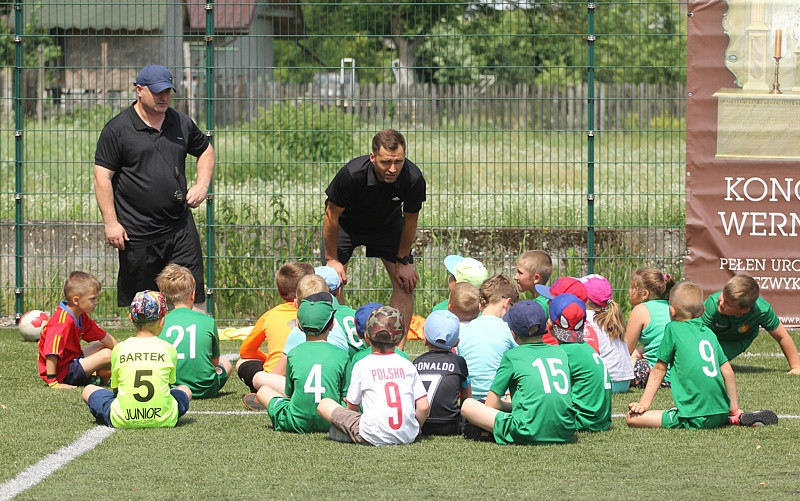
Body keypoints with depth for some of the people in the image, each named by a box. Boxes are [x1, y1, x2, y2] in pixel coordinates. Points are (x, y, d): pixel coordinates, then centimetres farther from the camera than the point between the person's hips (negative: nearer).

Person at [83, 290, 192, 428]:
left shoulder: (119, 349, -1)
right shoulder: (169, 349, -1)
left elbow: (115, 389, 8)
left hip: (123, 421, 0)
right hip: (163, 420, 0)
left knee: (88, 390, 24)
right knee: (185, 390, 32)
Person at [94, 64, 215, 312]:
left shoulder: (181, 123, 10)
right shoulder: (117, 129, -4)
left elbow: (206, 151, 27)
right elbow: (103, 177, -5)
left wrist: (202, 185, 9)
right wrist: (111, 223, -11)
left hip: (181, 227, 3)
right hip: (137, 233, -3)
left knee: (194, 297, -2)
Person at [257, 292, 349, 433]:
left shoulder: (293, 354, -1)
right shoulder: (341, 355, -3)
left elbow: (288, 394, 7)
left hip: (298, 423, 1)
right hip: (330, 422, 0)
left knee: (263, 390, 19)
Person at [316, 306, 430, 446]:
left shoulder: (362, 366, 3)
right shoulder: (408, 366, 8)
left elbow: (351, 407, 9)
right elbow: (424, 407, 3)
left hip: (373, 437, -3)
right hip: (407, 437, 3)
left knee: (324, 404, 10)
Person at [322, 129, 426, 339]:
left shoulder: (413, 179, -32)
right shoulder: (352, 174, -39)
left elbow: (410, 219, -13)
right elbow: (332, 215, -23)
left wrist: (403, 261, -4)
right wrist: (332, 259, -16)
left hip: (387, 224, 2)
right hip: (346, 223, -2)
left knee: (406, 282, -6)